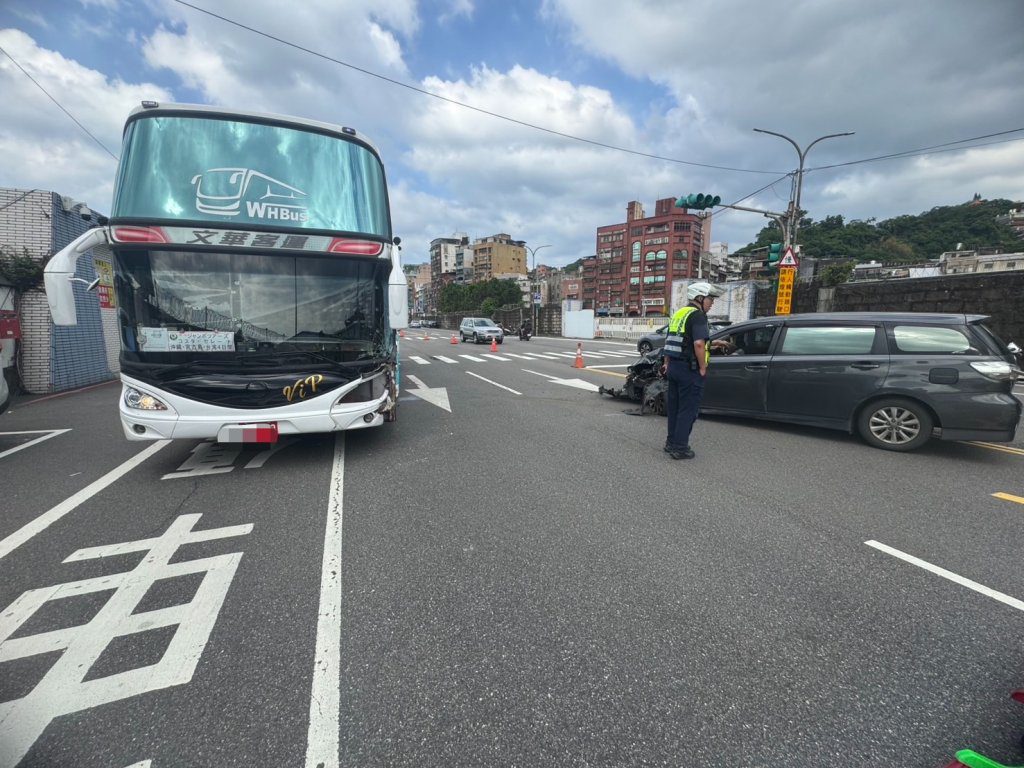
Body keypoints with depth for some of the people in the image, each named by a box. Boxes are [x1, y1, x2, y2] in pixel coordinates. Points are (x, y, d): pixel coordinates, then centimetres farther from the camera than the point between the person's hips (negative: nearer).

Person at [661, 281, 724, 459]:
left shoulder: (678, 314, 16)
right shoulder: (697, 315, -12)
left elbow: (668, 342, 20)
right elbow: (699, 343, -24)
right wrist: (703, 367, -15)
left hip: (674, 366, 9)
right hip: (689, 369, -8)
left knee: (674, 408, 15)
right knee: (687, 410, -1)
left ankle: (671, 443, 23)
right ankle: (680, 448, 3)